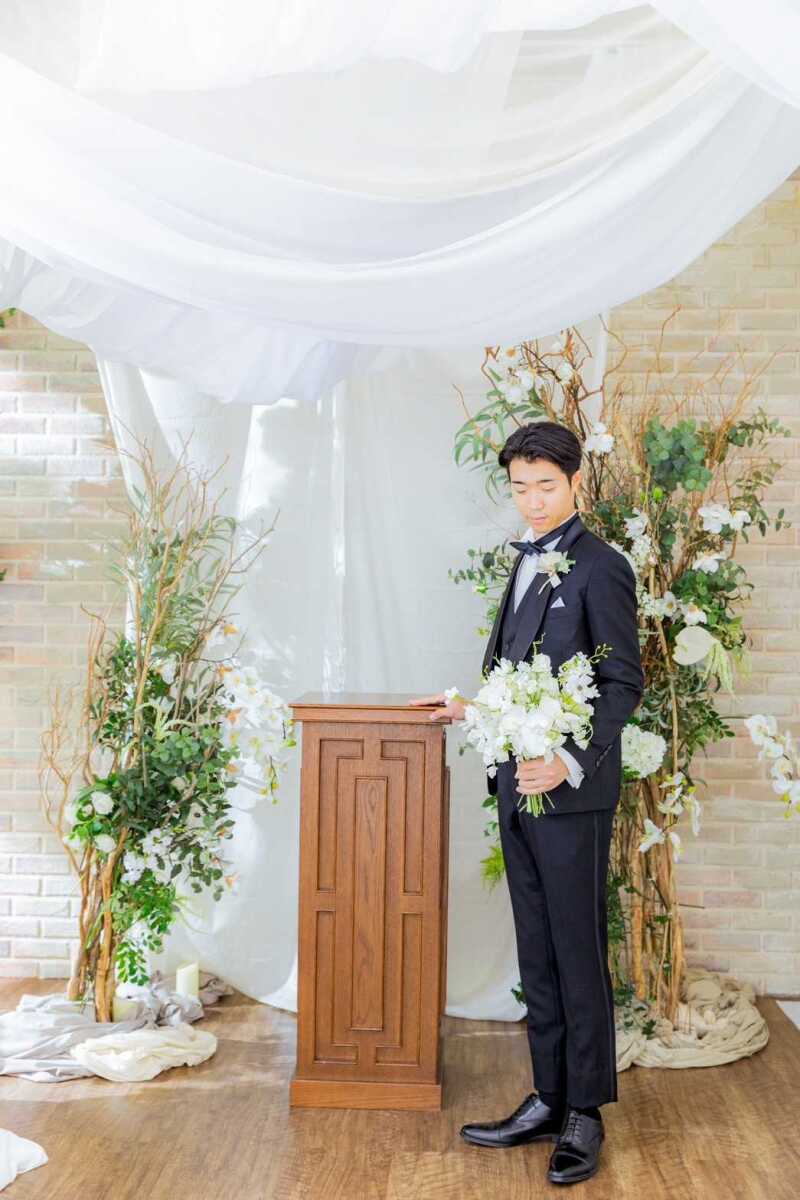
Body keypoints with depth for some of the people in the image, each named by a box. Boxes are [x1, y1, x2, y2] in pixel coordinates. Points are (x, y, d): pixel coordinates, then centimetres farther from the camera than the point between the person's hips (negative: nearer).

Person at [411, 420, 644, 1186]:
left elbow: (624, 683, -14)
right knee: (536, 953, 13)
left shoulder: (600, 567, -10)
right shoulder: (525, 562, 15)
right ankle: (548, 1102, 25)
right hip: (519, 788, 8)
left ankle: (585, 1116, 15)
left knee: (578, 953, 2)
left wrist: (571, 763, -23)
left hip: (571, 791, -8)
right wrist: (473, 709, 16)